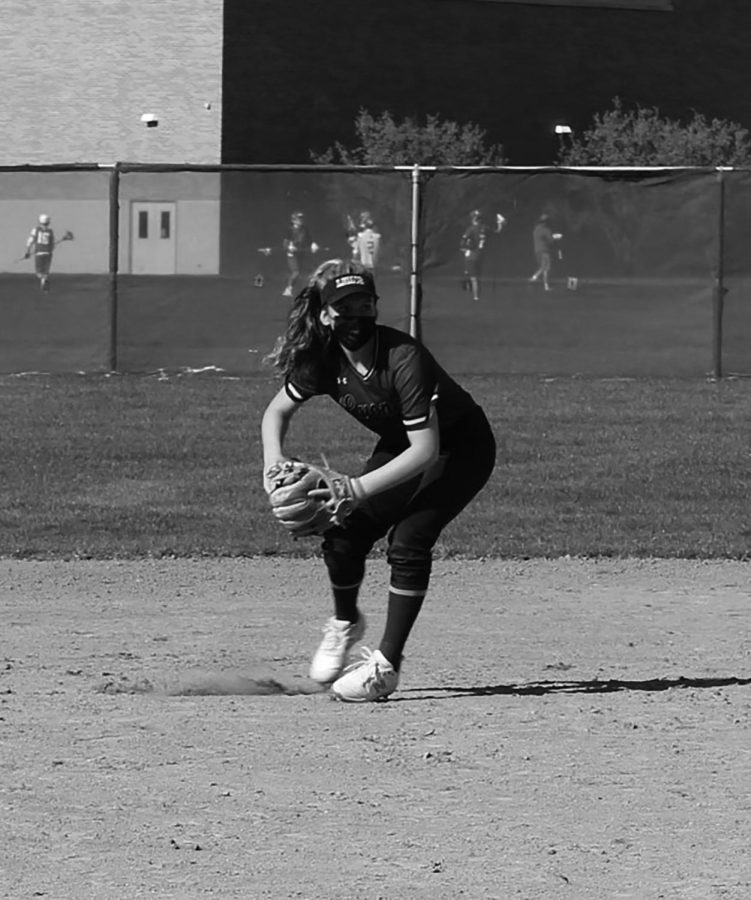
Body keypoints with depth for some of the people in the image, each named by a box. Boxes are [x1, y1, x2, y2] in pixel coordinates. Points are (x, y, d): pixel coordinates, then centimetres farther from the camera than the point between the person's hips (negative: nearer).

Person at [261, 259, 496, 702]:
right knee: (345, 531, -8)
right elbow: (278, 410, 2)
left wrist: (360, 487, -40)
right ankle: (345, 623, 23)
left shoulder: (403, 359, -34)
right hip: (400, 446, 6)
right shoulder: (324, 359, -15)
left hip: (461, 447, -6)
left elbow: (426, 449, -35)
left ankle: (387, 665, -15)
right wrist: (275, 459, -18)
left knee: (408, 539, -24)